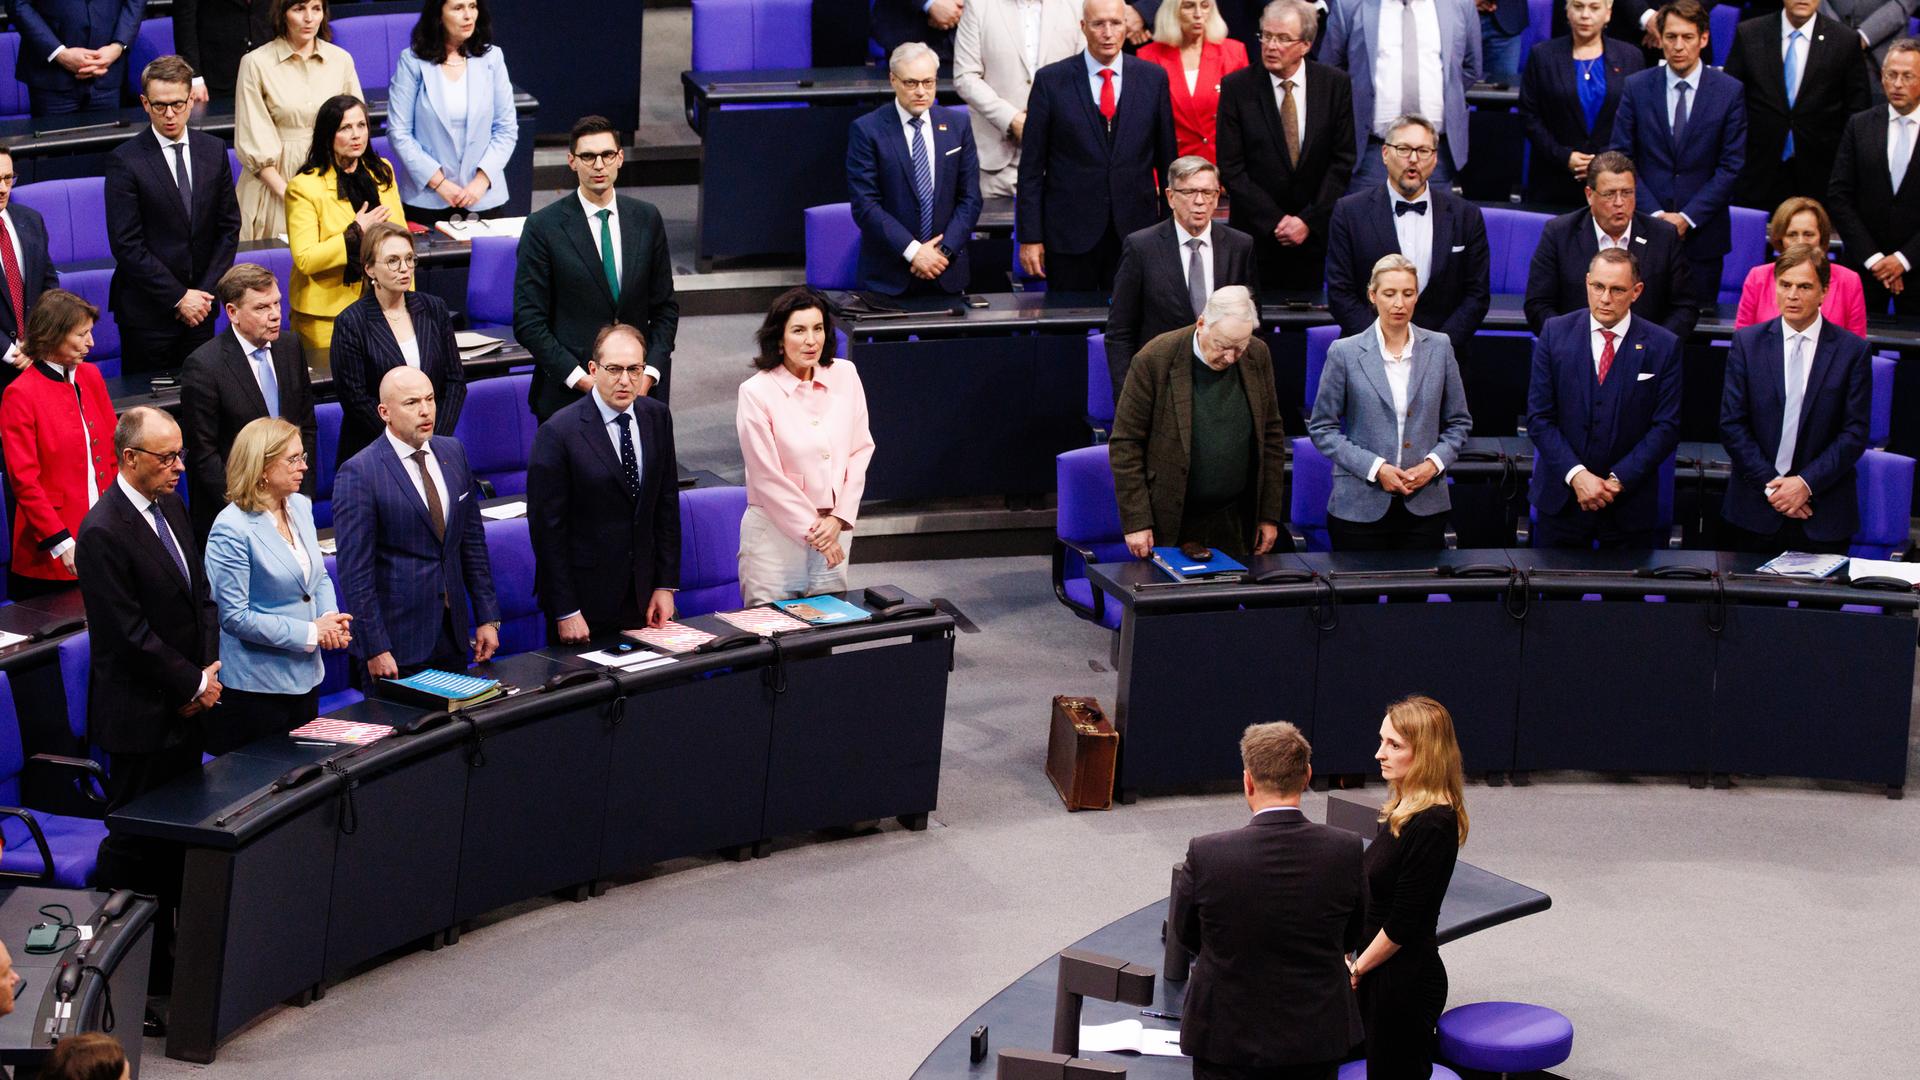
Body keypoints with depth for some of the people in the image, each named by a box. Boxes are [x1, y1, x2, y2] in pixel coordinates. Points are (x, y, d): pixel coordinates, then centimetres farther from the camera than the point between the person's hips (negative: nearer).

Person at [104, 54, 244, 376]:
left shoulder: (214, 151, 7)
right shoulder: (125, 161, -8)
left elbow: (229, 226, 9)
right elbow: (127, 244, -12)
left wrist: (206, 292, -3)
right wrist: (178, 297, -12)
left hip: (199, 306, 4)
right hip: (147, 311, -4)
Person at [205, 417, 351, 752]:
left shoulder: (300, 507, 6)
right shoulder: (232, 529, -18)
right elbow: (236, 617, -19)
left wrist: (330, 618, -4)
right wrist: (310, 633, -18)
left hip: (306, 677, 8)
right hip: (256, 685, -8)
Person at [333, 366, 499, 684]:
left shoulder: (453, 452, 7)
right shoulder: (358, 474, -13)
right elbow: (355, 571, -14)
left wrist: (487, 618, 10)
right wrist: (375, 649, -16)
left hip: (452, 635, 6)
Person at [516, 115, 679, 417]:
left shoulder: (647, 219, 7)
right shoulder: (543, 227, -4)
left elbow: (665, 307, 11)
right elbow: (528, 321, -5)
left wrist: (650, 373, -3)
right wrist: (580, 379, -13)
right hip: (567, 393, -3)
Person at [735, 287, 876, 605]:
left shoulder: (845, 376, 2)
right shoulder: (756, 392, -11)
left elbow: (861, 451, 5)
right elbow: (768, 477, -10)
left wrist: (838, 519, -5)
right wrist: (811, 530, -9)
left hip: (834, 530, 4)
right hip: (776, 529, -4)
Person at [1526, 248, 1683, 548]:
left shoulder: (1663, 346, -3)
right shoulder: (1555, 333, -1)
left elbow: (1666, 427, -5)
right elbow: (1539, 417, -3)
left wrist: (1618, 480, -14)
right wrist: (1577, 475, -14)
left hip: (1630, 505, -1)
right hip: (1561, 498, 1)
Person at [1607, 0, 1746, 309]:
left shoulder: (1729, 92, 0)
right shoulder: (1636, 87, 3)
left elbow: (1731, 165, -1)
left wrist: (1688, 217, -9)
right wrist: (1654, 213, -9)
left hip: (1702, 232, 0)